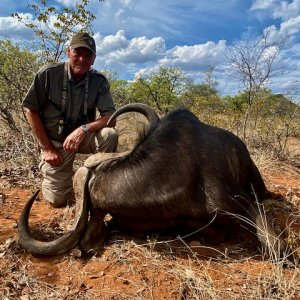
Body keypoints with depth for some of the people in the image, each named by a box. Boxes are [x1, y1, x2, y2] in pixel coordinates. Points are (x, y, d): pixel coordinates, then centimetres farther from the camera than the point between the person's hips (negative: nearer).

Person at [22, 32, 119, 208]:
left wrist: (83, 129, -34)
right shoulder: (49, 73, -15)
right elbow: (31, 109, -10)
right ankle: (48, 169, 28)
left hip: (83, 137, 2)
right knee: (58, 200, -6)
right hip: (55, 141, -1)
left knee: (110, 134, -30)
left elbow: (111, 116, -17)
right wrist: (47, 148, -11)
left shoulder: (99, 81, -10)